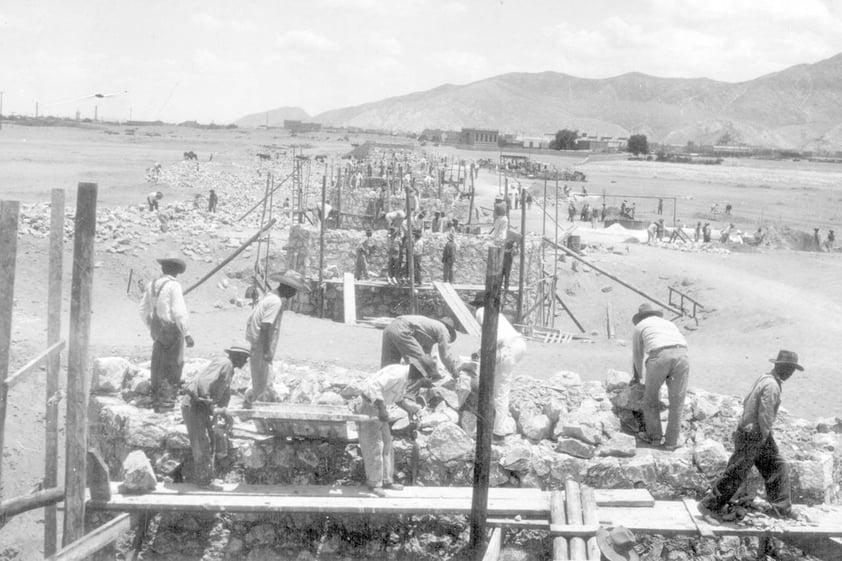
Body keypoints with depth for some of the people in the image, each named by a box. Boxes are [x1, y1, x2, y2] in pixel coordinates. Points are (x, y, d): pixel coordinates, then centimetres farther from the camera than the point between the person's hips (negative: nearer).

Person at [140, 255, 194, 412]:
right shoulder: (173, 285, -14)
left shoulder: (152, 284, 7)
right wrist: (187, 333, -14)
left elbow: (143, 310, 15)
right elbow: (178, 312, -19)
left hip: (158, 329, 7)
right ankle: (166, 403, -4)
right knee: (172, 367, -2)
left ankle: (156, 400, 21)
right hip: (172, 330, -7)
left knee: (158, 365, 14)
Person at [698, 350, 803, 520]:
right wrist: (765, 434, -13)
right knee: (736, 473, -3)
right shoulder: (772, 385, -20)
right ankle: (709, 505, 4)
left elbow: (746, 402, 16)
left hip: (748, 428, 10)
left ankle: (782, 507, 22)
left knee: (777, 467, 14)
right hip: (753, 435, -10)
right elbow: (765, 414, -25)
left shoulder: (764, 379, 9)